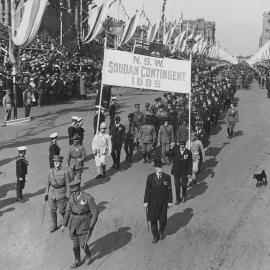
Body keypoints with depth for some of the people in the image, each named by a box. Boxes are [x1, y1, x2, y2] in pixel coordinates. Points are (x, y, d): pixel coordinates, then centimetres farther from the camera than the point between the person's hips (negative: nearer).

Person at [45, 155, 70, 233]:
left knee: (62, 210, 7)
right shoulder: (51, 171, -3)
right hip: (52, 193, 4)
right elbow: (48, 182, 6)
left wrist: (68, 197, -8)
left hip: (61, 194, -4)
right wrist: (46, 193, 6)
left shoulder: (65, 172, -15)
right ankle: (54, 225, 29)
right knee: (52, 210, 12)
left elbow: (68, 185, -10)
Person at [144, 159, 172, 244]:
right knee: (153, 220, 7)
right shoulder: (150, 177, -8)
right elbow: (147, 190, -4)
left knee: (163, 220, 11)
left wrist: (170, 201, 0)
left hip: (163, 202, 0)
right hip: (153, 202, 0)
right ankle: (155, 236, 26)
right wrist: (146, 201, -4)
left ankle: (161, 232, 39)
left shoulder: (167, 177, -8)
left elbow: (169, 190, -2)